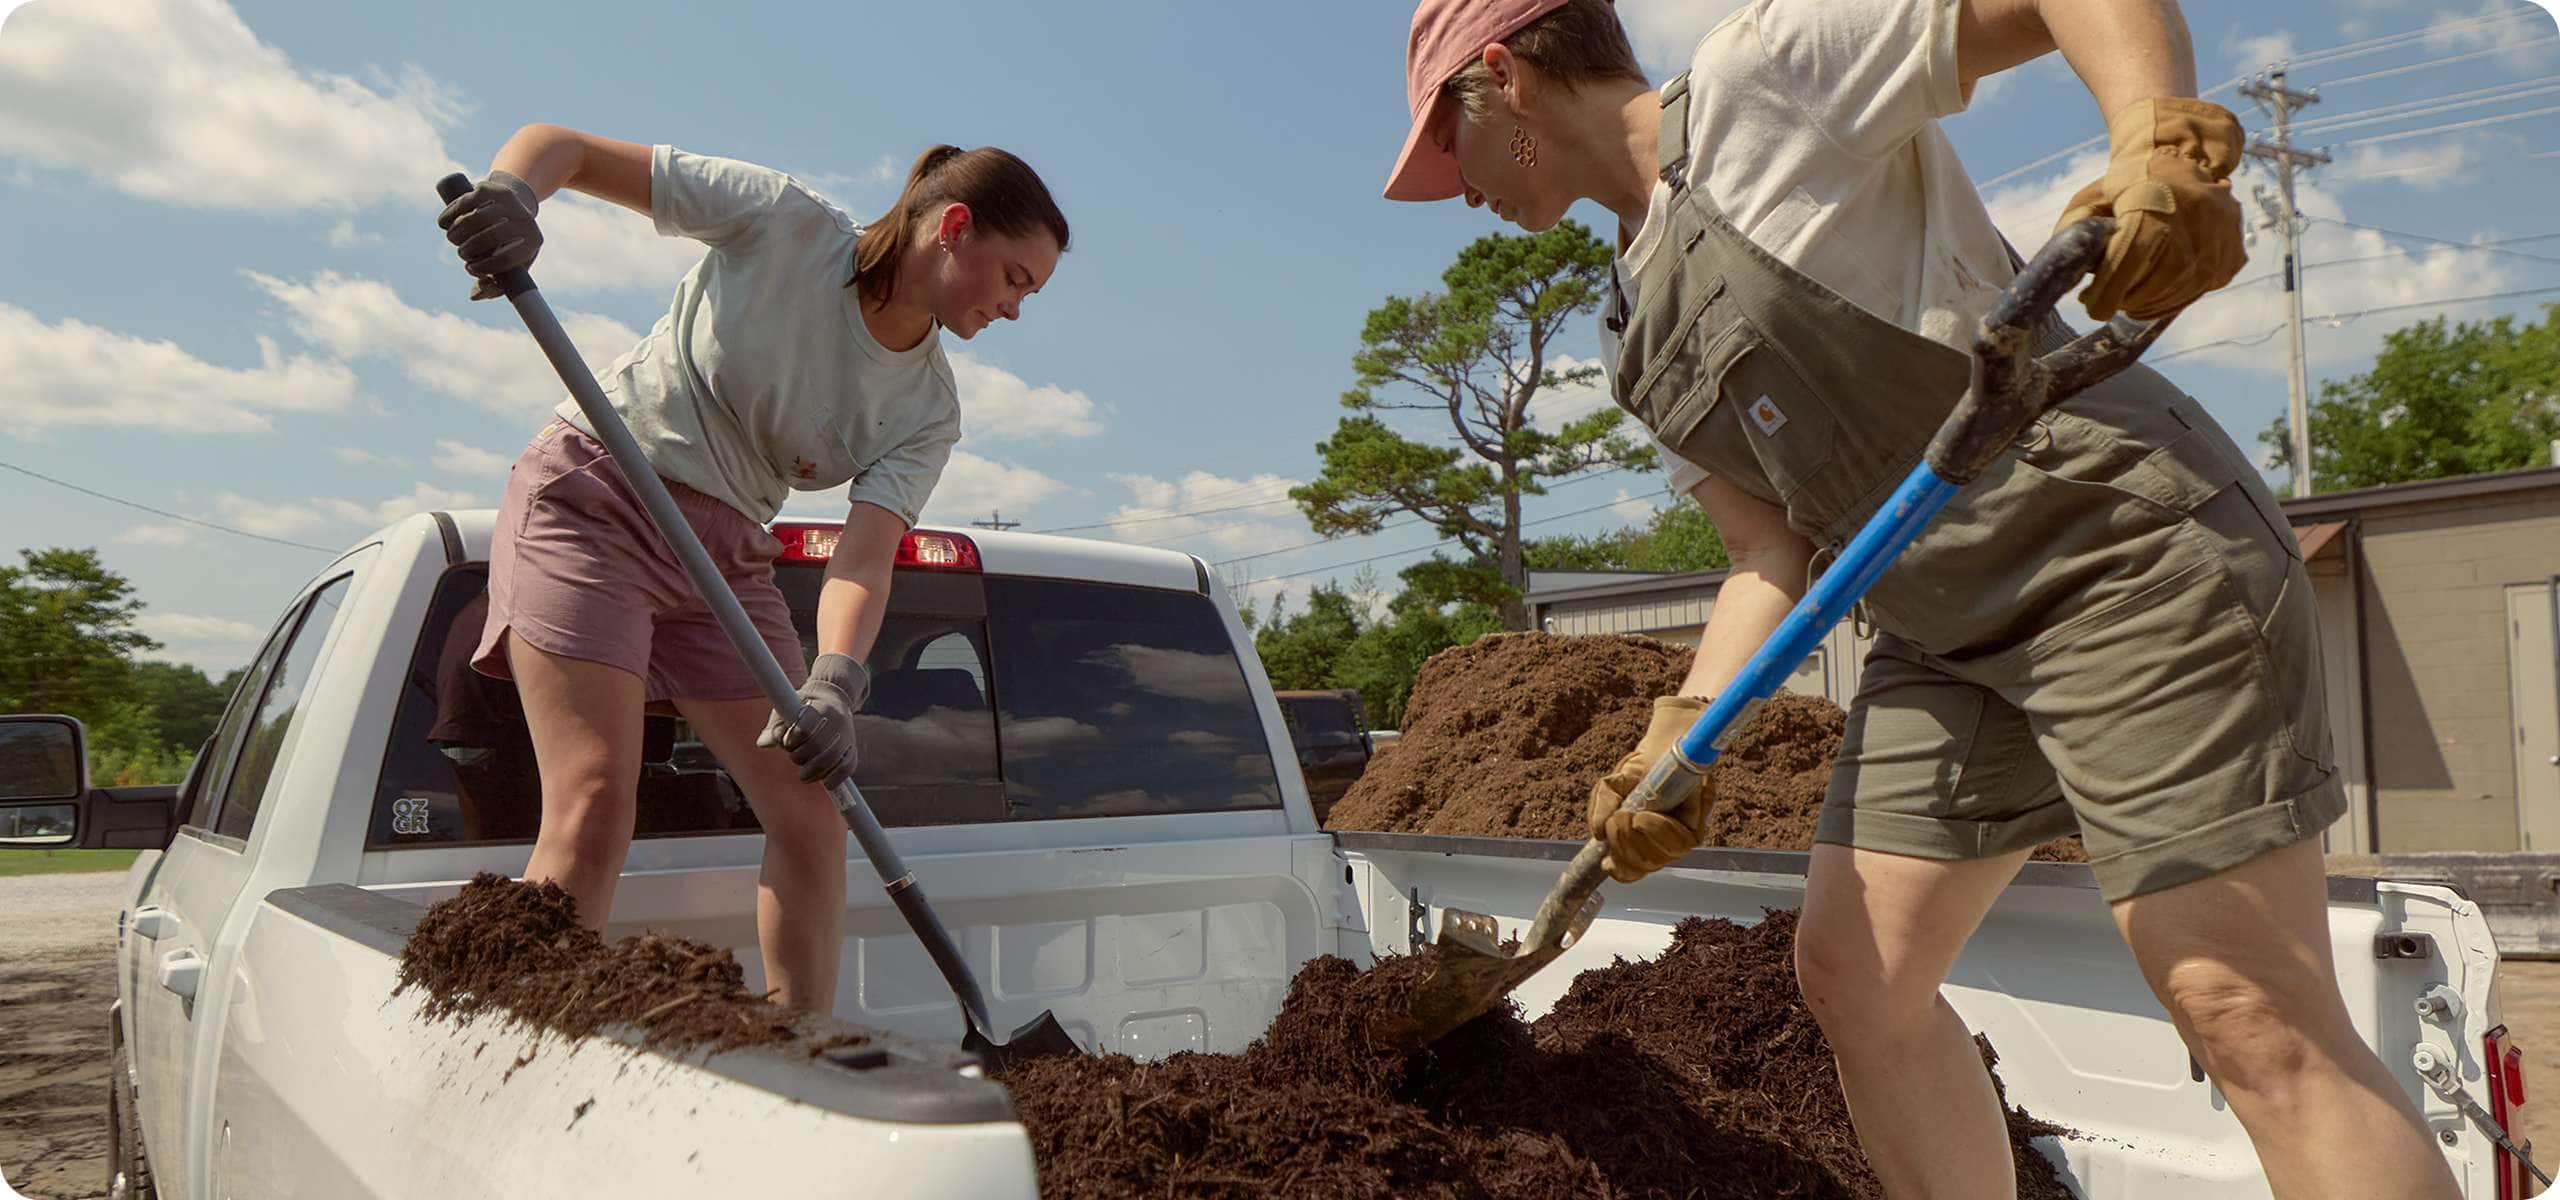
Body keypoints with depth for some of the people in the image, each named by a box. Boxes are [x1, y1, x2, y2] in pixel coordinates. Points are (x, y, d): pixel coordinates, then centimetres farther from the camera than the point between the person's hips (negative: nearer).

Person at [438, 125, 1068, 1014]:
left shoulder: (927, 411, -2)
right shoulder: (784, 223, -11)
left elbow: (863, 560, -15)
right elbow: (557, 144, -8)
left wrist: (835, 684, -34)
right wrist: (510, 194, -32)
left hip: (725, 555, 5)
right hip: (592, 497, -5)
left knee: (811, 820, -2)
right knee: (594, 806, -18)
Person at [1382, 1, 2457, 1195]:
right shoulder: (1635, 335, 15)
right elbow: (1772, 548, 9)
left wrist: (2163, 142, -31)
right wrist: (1682, 731, -5)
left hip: (2123, 549, -8)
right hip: (1945, 635, 9)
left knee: (2247, 1011, -11)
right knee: (1851, 971, 7)